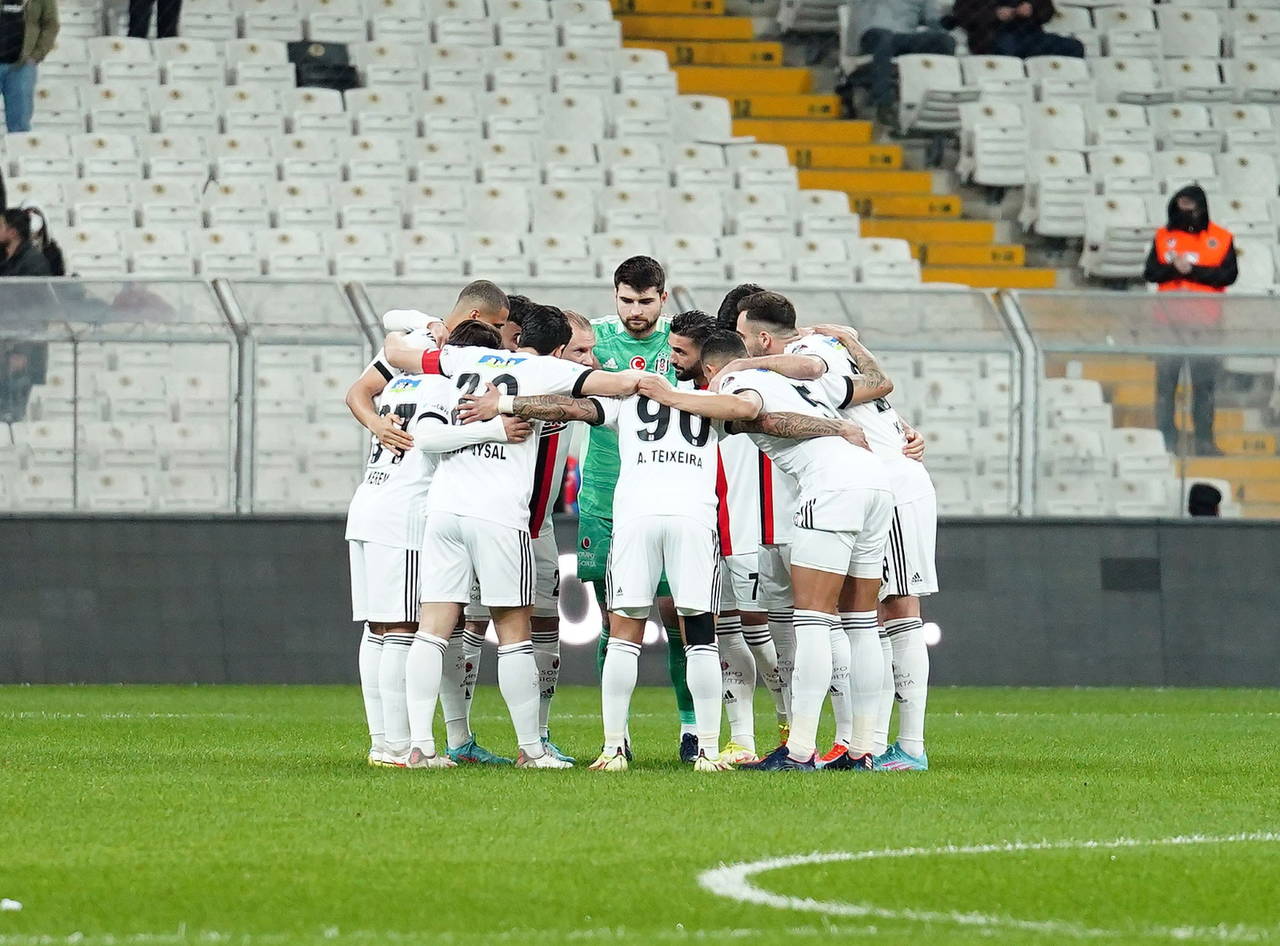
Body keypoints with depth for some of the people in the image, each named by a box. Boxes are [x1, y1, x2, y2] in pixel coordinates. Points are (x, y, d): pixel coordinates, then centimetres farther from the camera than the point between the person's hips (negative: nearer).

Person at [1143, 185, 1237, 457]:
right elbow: (1150, 272, 2)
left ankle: (1204, 441, 5)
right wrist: (1174, 268, -16)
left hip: (1205, 322, -1)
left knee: (1205, 382, 1)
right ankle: (1166, 440, 1)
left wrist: (1192, 270, -15)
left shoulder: (1220, 239, 5)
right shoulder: (1164, 237, 10)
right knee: (1166, 381, -2)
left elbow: (1227, 275, -6)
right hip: (1170, 319, 1)